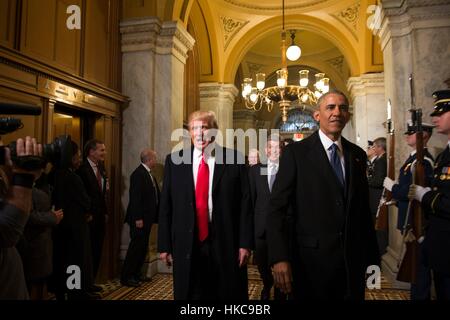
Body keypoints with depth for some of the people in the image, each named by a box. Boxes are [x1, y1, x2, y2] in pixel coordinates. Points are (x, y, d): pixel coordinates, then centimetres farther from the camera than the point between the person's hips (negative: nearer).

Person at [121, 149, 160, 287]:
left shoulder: (147, 173, 13)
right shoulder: (138, 174, -17)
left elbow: (153, 195, 13)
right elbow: (135, 198, -21)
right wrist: (138, 218, -22)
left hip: (147, 217, 10)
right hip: (140, 218, -10)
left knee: (143, 247, 15)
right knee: (136, 246, -2)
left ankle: (136, 273, 26)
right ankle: (126, 277, 9)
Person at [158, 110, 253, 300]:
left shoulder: (235, 159, -1)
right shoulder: (174, 161, 4)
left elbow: (245, 204, -3)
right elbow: (165, 206, 4)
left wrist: (245, 243, -7)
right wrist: (164, 245, 2)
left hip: (226, 244, -1)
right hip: (186, 245, 1)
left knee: (229, 295, 12)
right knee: (189, 295, 13)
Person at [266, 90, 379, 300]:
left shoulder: (357, 155, 7)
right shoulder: (296, 152, -7)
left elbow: (364, 209, 10)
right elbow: (276, 208, -12)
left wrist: (372, 256, 11)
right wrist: (279, 258, -20)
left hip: (353, 261, 4)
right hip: (312, 261, -4)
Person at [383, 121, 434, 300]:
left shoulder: (423, 161, -19)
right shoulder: (413, 158, 12)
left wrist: (392, 186, -15)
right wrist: (396, 198, 8)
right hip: (409, 219, 10)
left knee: (419, 261, 2)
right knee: (414, 259, 21)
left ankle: (421, 296, 16)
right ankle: (417, 293, 36)